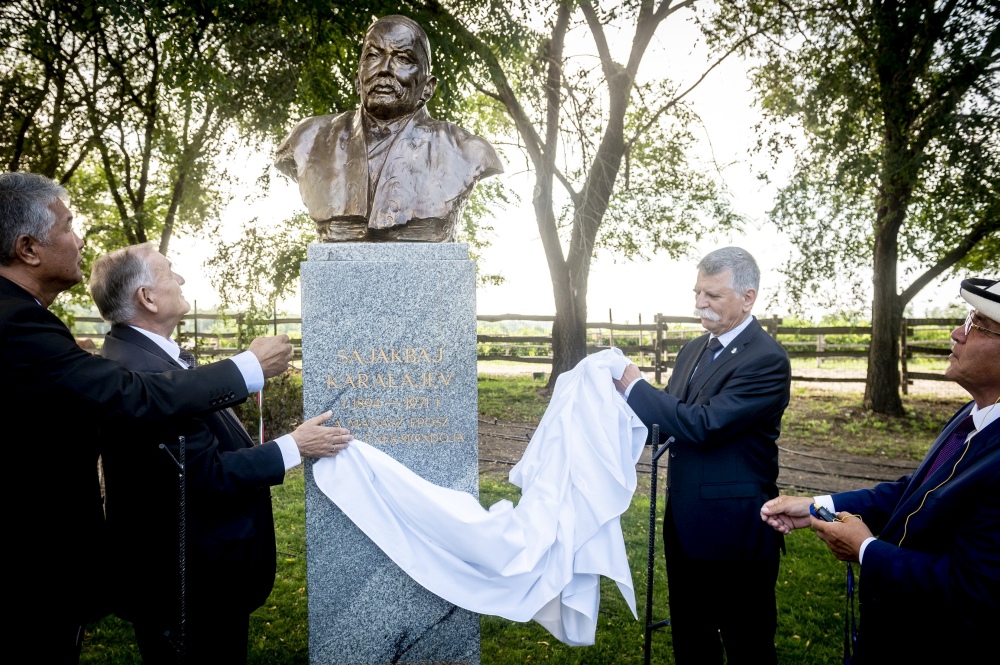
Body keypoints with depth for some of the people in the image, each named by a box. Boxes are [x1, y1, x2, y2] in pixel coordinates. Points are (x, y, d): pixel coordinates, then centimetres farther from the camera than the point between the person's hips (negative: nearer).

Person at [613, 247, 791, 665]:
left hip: (733, 530, -8)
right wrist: (629, 396, -5)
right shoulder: (693, 350, 8)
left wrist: (636, 387, -18)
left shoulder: (767, 360, -18)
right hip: (685, 520, 8)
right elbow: (673, 421, 14)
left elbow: (704, 425, -26)